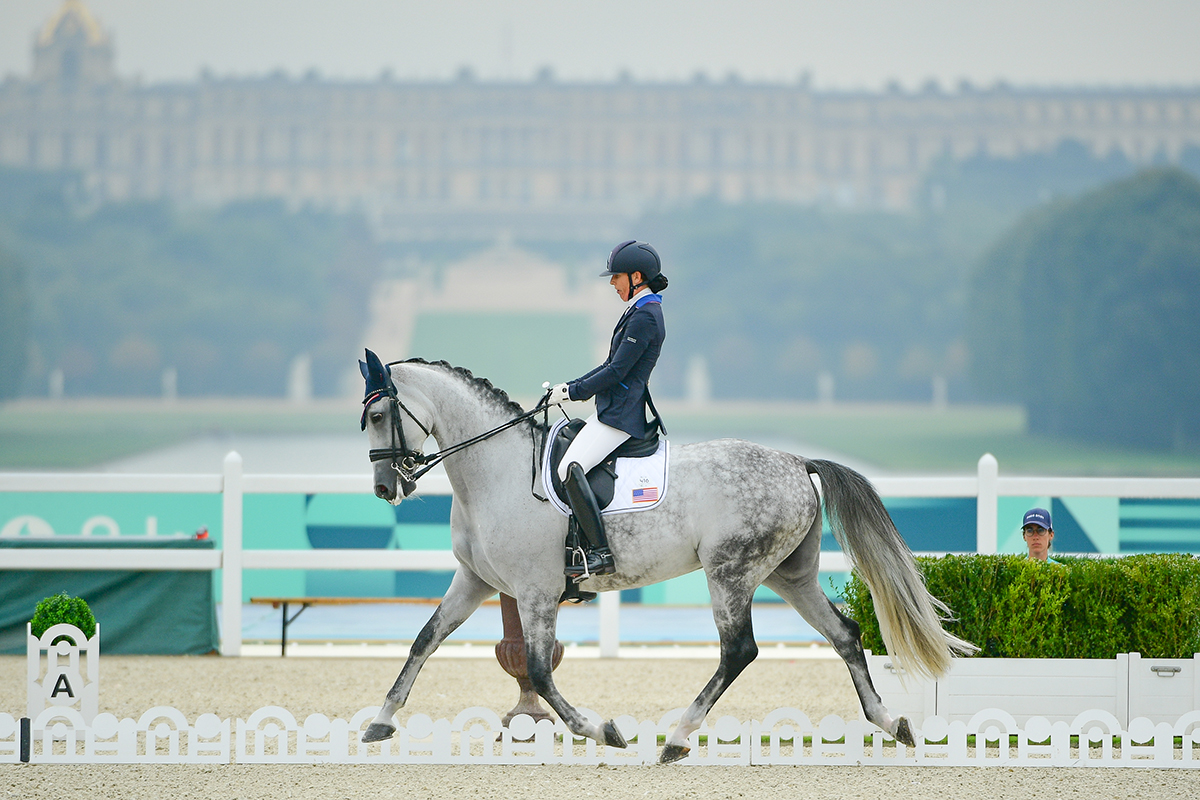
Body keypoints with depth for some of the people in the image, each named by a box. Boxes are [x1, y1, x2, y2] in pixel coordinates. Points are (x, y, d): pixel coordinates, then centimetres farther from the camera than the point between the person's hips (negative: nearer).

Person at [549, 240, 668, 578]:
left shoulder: (645, 316, -15)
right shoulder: (640, 311, 18)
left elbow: (617, 372, -18)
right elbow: (612, 366, 22)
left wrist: (572, 392, -11)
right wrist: (570, 387, 14)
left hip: (622, 414, -11)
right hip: (613, 410, 11)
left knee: (570, 467, -25)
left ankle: (601, 552, -28)